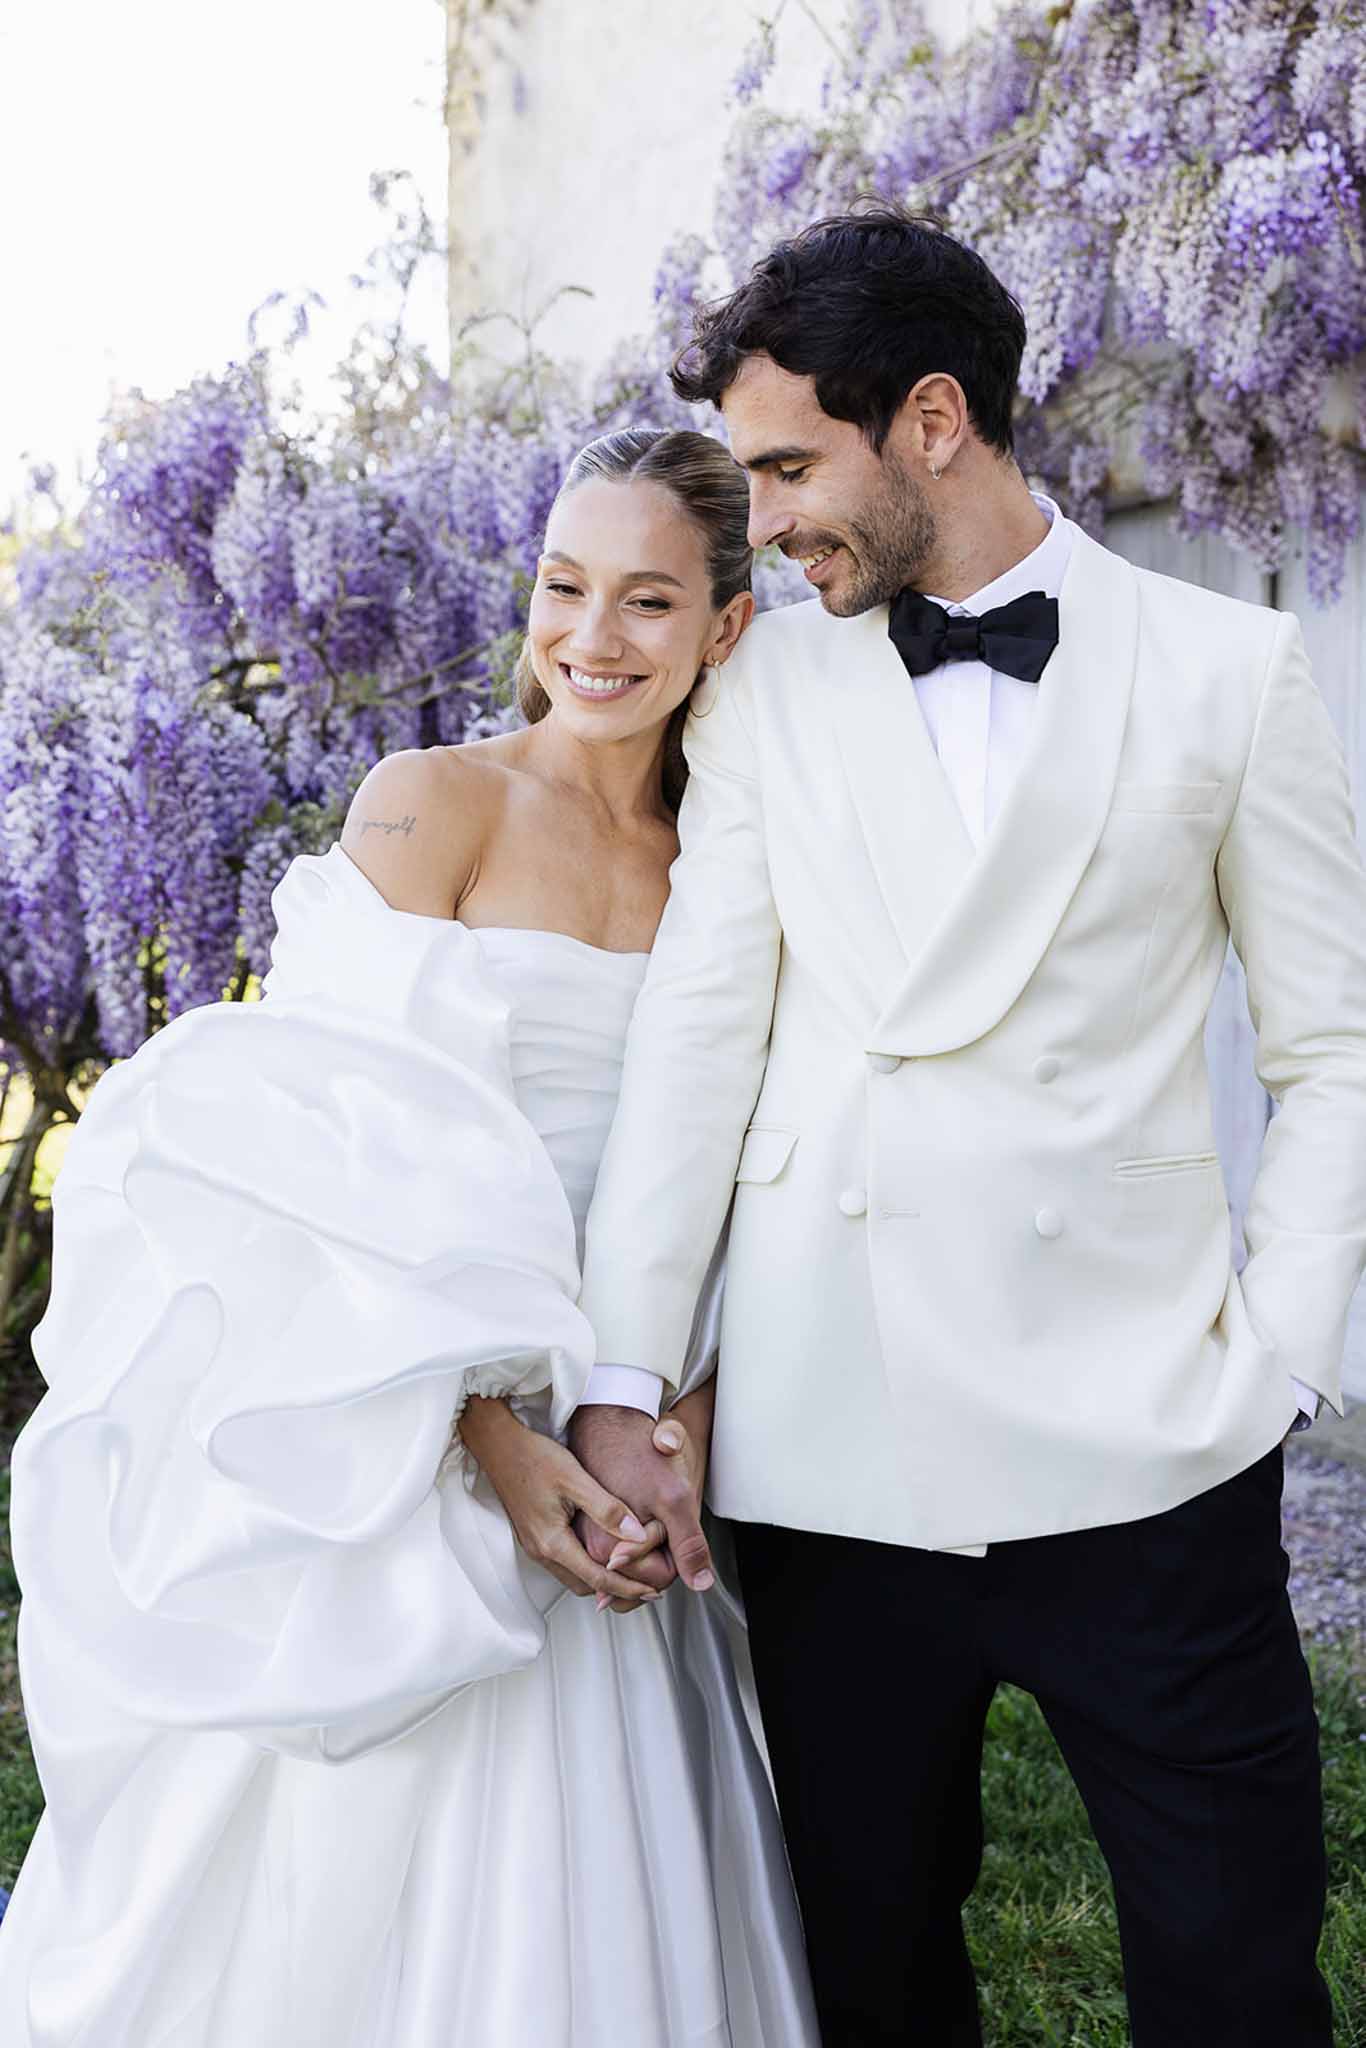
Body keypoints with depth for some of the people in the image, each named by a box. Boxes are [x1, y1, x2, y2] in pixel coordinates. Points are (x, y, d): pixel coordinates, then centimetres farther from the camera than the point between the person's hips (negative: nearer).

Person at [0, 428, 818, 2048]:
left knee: (571, 1863, 12)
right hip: (393, 1425, -4)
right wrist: (490, 1435, -20)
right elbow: (363, 1153, -14)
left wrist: (688, 1417, -10)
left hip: (601, 1441, 4)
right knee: (350, 1856, 6)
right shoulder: (431, 804, -7)